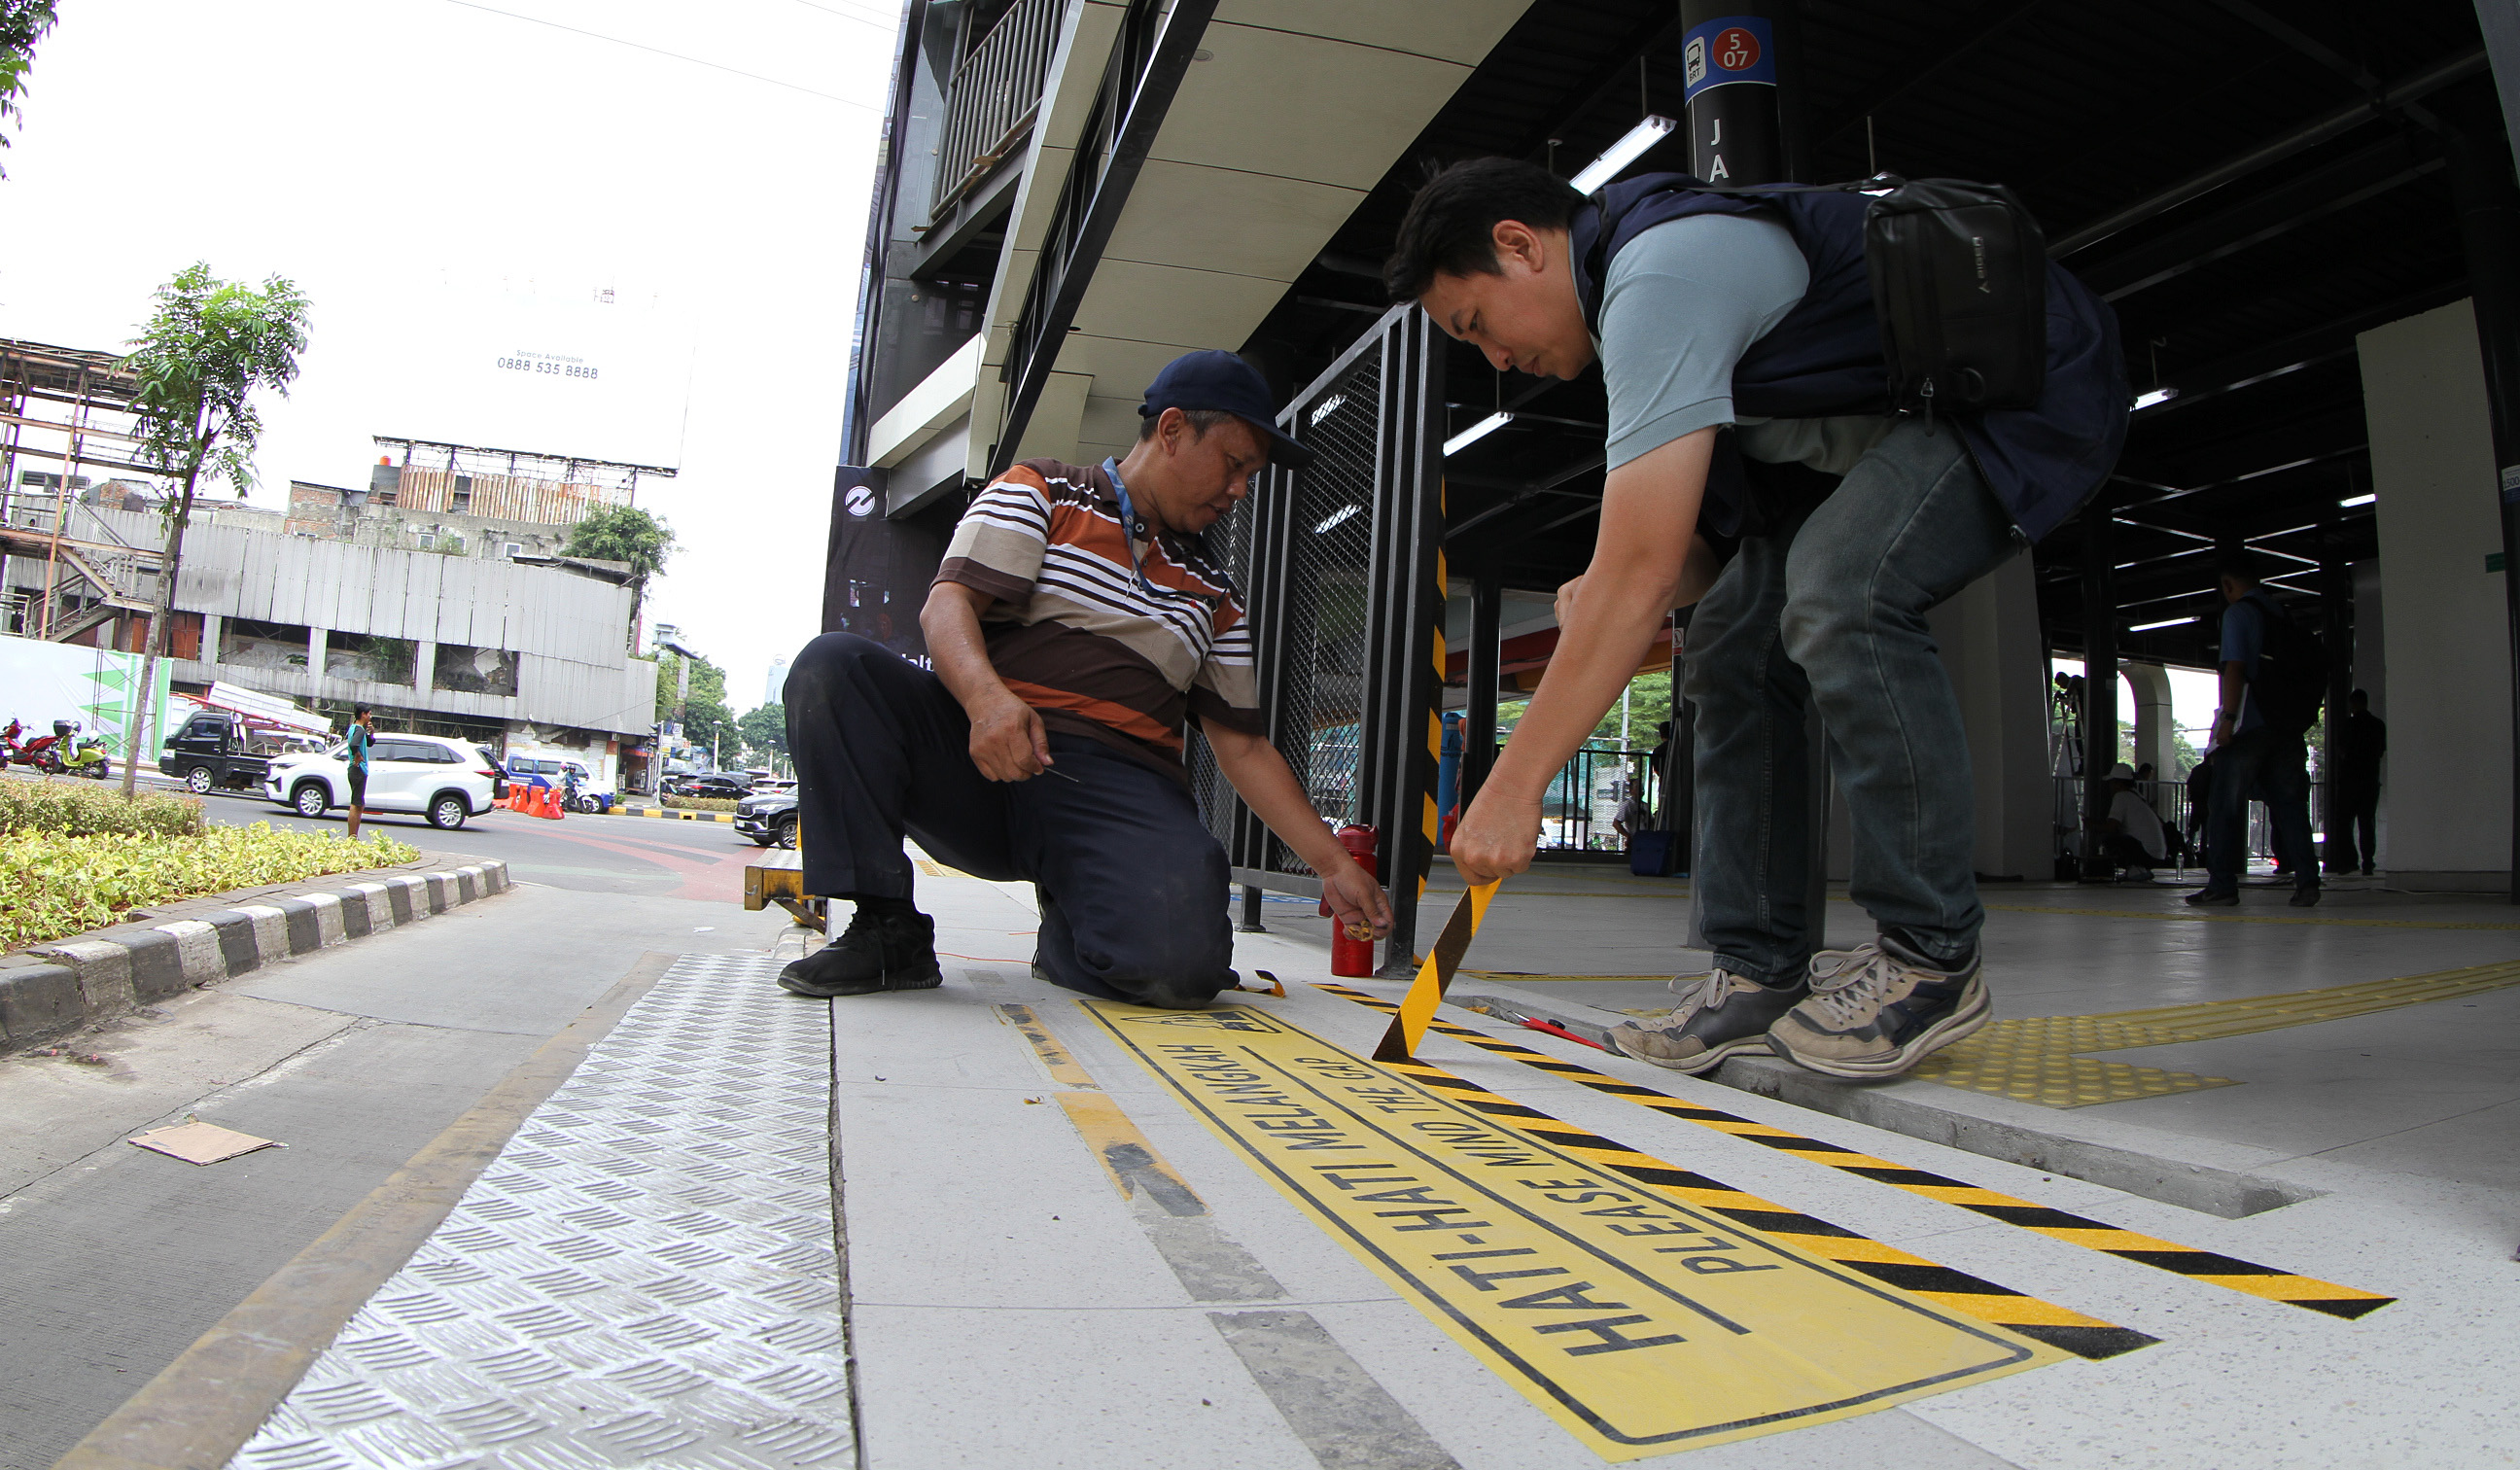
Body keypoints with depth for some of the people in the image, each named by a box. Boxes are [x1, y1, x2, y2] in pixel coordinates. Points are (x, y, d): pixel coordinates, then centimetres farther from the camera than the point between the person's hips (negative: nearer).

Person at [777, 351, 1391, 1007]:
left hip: (1122, 789, 1)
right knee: (832, 664, -26)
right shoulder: (1039, 492, 12)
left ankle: (1065, 936, 6)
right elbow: (946, 607, -3)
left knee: (1181, 961, -30)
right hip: (977, 751, -1)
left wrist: (1332, 863, 12)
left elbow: (1244, 747, 20)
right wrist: (988, 697, -26)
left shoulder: (1215, 599, 23)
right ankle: (887, 931, -16)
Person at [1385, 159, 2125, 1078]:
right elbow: (1679, 557, 11)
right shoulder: (1631, 276, 7)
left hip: (2033, 388, -9)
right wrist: (1605, 600, -11)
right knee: (1733, 640, -2)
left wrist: (1513, 787, -31)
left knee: (1839, 597, -32)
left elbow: (1641, 570, -34)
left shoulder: (1662, 273, -26)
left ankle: (1931, 958, -15)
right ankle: (1762, 971, 1)